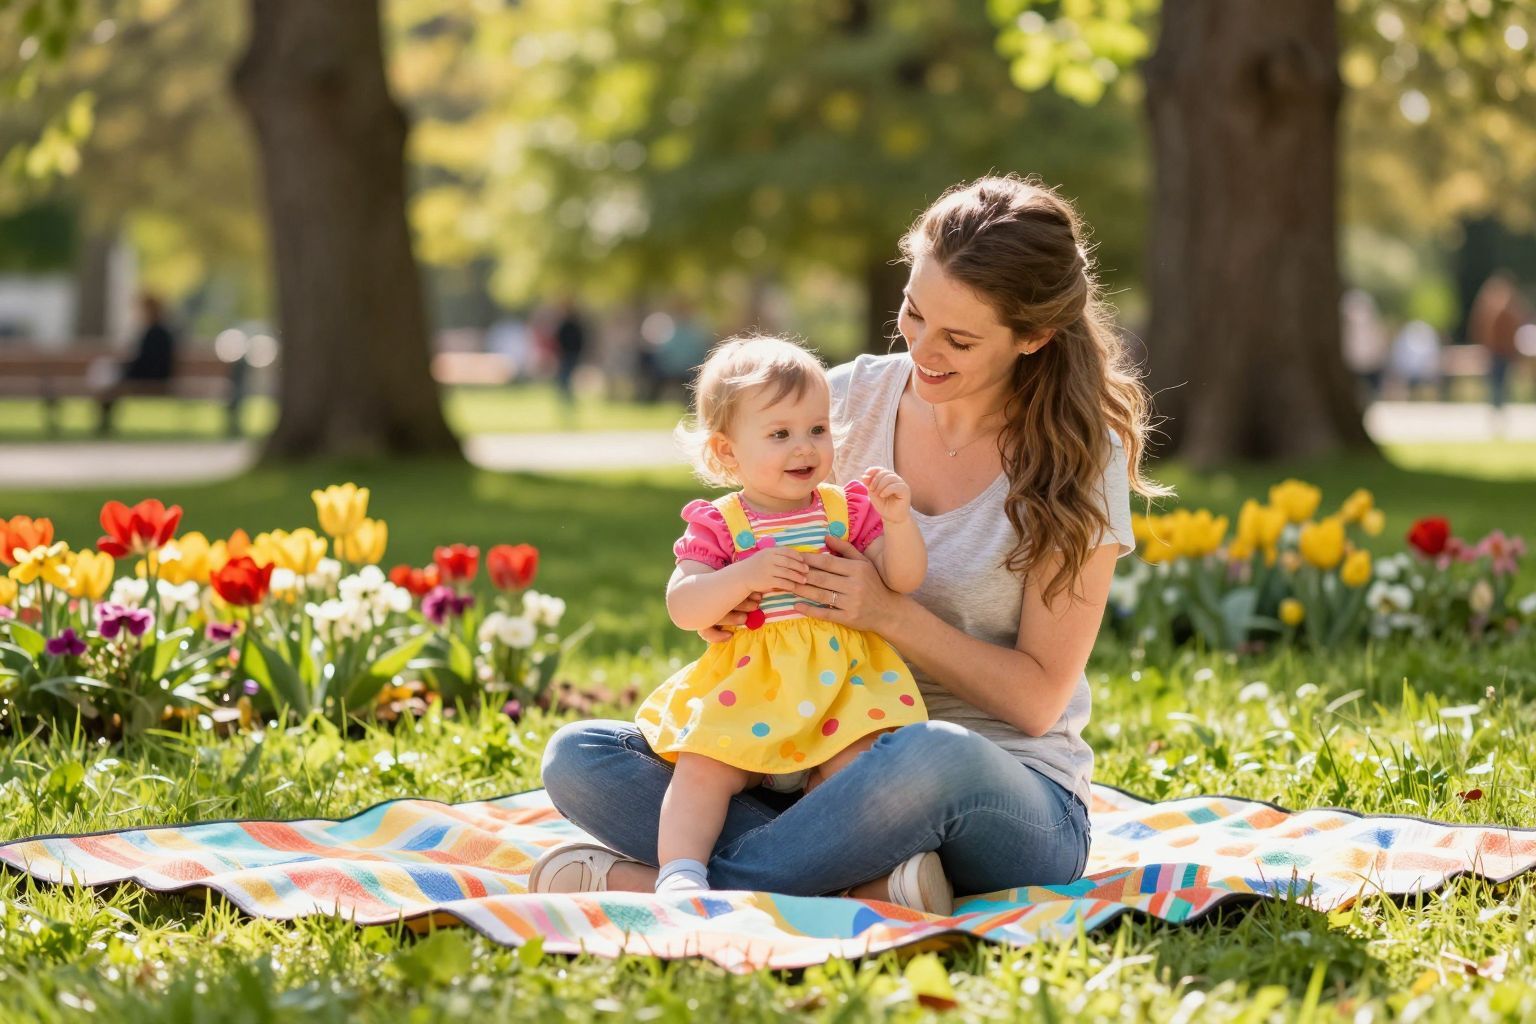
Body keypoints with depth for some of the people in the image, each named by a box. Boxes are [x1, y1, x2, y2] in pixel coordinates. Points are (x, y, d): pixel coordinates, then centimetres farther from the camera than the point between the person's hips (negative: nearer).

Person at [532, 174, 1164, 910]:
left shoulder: (1079, 457, -6)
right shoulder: (850, 400, 3)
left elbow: (1036, 698, -7)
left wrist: (890, 613, -20)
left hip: (1008, 800, -4)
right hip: (831, 766, 5)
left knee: (936, 757, -43)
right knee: (576, 759, -16)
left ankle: (647, 884, -29)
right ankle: (870, 888, -32)